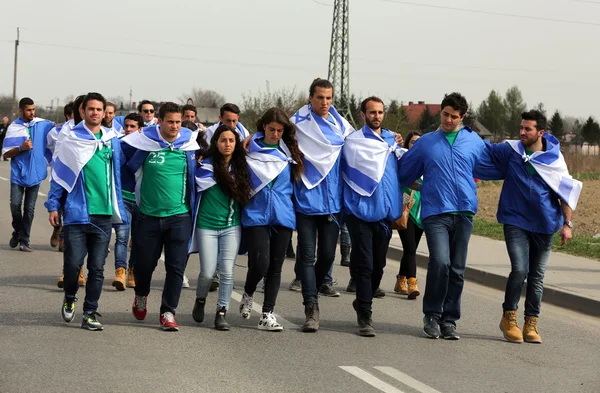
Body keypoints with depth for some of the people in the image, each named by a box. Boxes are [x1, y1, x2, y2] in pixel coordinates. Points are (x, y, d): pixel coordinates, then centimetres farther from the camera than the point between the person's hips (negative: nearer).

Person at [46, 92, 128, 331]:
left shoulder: (112, 141, 8)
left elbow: (117, 175, 15)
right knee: (73, 263, -6)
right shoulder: (70, 138, 1)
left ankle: (90, 313, 12)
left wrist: (119, 209, 10)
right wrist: (53, 205, -1)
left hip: (104, 213, 2)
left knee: (97, 267, 3)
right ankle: (70, 298, 22)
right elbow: (59, 173, 3)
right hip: (76, 211, -2)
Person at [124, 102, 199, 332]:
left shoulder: (190, 144, -1)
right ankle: (141, 296, 39)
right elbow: (127, 165, 11)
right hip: (148, 215, 0)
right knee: (144, 263, 9)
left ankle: (168, 312, 7)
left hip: (179, 215, 0)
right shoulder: (143, 142, -5)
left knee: (176, 267, -3)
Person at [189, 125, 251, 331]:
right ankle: (200, 300, 29)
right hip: (207, 226, -2)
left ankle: (222, 312, 6)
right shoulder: (206, 165, -6)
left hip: (231, 226, 2)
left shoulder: (240, 167, 6)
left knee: (227, 272, -4)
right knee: (208, 272, -2)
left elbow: (245, 195, 16)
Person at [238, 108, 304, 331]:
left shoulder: (290, 153, 10)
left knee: (275, 267, 3)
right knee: (260, 264, -13)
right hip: (256, 214, -3)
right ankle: (248, 294, 18)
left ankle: (267, 315, 8)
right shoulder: (249, 150, 2)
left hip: (283, 216, 3)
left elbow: (297, 181, 19)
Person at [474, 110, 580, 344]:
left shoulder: (553, 158, -3)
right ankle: (509, 317, 3)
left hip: (544, 224, 1)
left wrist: (567, 223, -1)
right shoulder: (510, 151, -2)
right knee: (519, 269, -15)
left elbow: (567, 191, 2)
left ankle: (531, 324, 16)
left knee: (537, 275, 7)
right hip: (516, 221, -1)